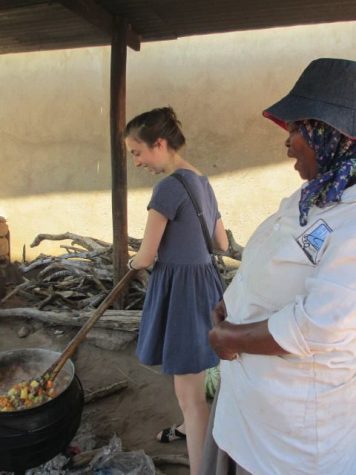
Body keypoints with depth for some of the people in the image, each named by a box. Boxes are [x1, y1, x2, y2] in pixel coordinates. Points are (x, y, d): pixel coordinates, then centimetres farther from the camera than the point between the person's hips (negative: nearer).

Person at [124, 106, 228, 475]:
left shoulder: (170, 186, -20)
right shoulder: (203, 183, 8)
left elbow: (146, 257, -16)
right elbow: (222, 244, 15)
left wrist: (130, 263, 6)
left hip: (181, 289, -10)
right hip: (202, 282, 10)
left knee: (190, 393, 2)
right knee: (189, 380, 30)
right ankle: (190, 426, 53)